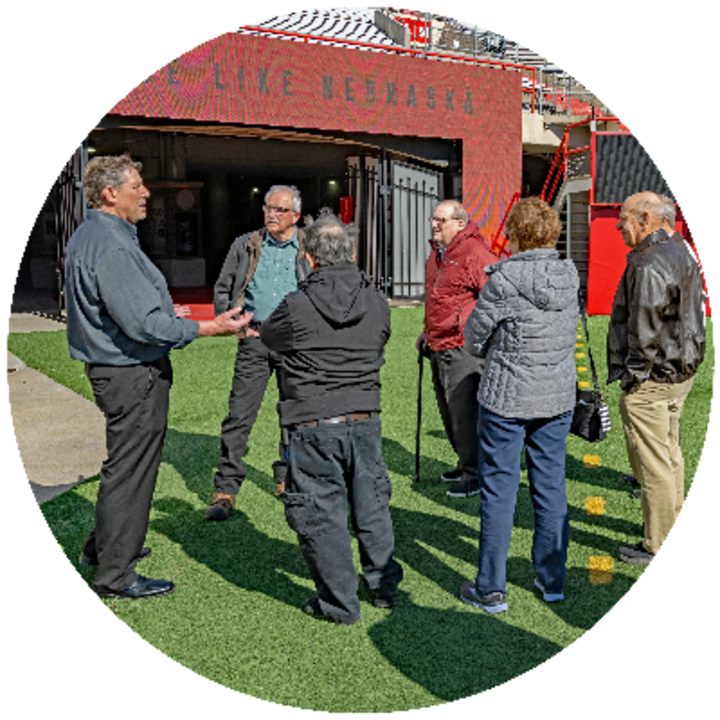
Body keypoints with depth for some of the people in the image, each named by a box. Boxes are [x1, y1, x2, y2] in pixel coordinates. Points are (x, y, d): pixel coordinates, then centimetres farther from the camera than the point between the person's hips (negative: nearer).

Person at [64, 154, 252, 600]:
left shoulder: (88, 237, 12)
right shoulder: (111, 248, -22)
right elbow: (146, 323, -27)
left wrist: (161, 311, 30)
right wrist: (213, 328, -25)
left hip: (113, 367, 11)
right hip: (133, 374, -11)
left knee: (127, 461, 23)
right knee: (131, 468, -1)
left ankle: (103, 546, 37)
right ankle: (115, 576, 10)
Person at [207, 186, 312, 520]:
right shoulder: (245, 246, 8)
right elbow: (222, 289, 14)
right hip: (255, 339, 0)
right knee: (239, 414, -5)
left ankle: (287, 479, 28)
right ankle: (226, 490, 1)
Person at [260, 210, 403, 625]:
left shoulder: (297, 308, -12)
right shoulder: (378, 303, -1)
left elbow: (268, 336, 7)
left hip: (314, 425, -4)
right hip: (366, 421, 4)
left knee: (321, 513, 8)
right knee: (372, 505, 19)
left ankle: (340, 603, 16)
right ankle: (385, 586, 34)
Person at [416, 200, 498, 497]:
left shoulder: (476, 254, -14)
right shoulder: (436, 254, 15)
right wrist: (428, 331, 24)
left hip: (463, 349, -9)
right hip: (438, 348, 9)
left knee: (463, 410, -7)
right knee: (449, 411, 16)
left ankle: (474, 474, 4)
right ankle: (465, 464, 31)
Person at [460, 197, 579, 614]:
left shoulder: (505, 279, -18)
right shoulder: (569, 277, 0)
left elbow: (475, 336, -7)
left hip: (507, 397, -5)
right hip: (559, 397, 5)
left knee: (499, 490, 5)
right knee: (551, 487, 15)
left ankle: (491, 589, 14)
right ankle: (552, 580, 27)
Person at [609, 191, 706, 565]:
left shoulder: (649, 265, -21)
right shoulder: (683, 254, 11)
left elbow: (645, 329, -24)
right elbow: (695, 312, 17)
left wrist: (632, 376, -15)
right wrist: (685, 361, 21)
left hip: (649, 379, -10)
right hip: (682, 371, 10)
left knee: (651, 462, -1)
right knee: (670, 453, 21)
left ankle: (658, 545, 9)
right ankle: (675, 525, 34)